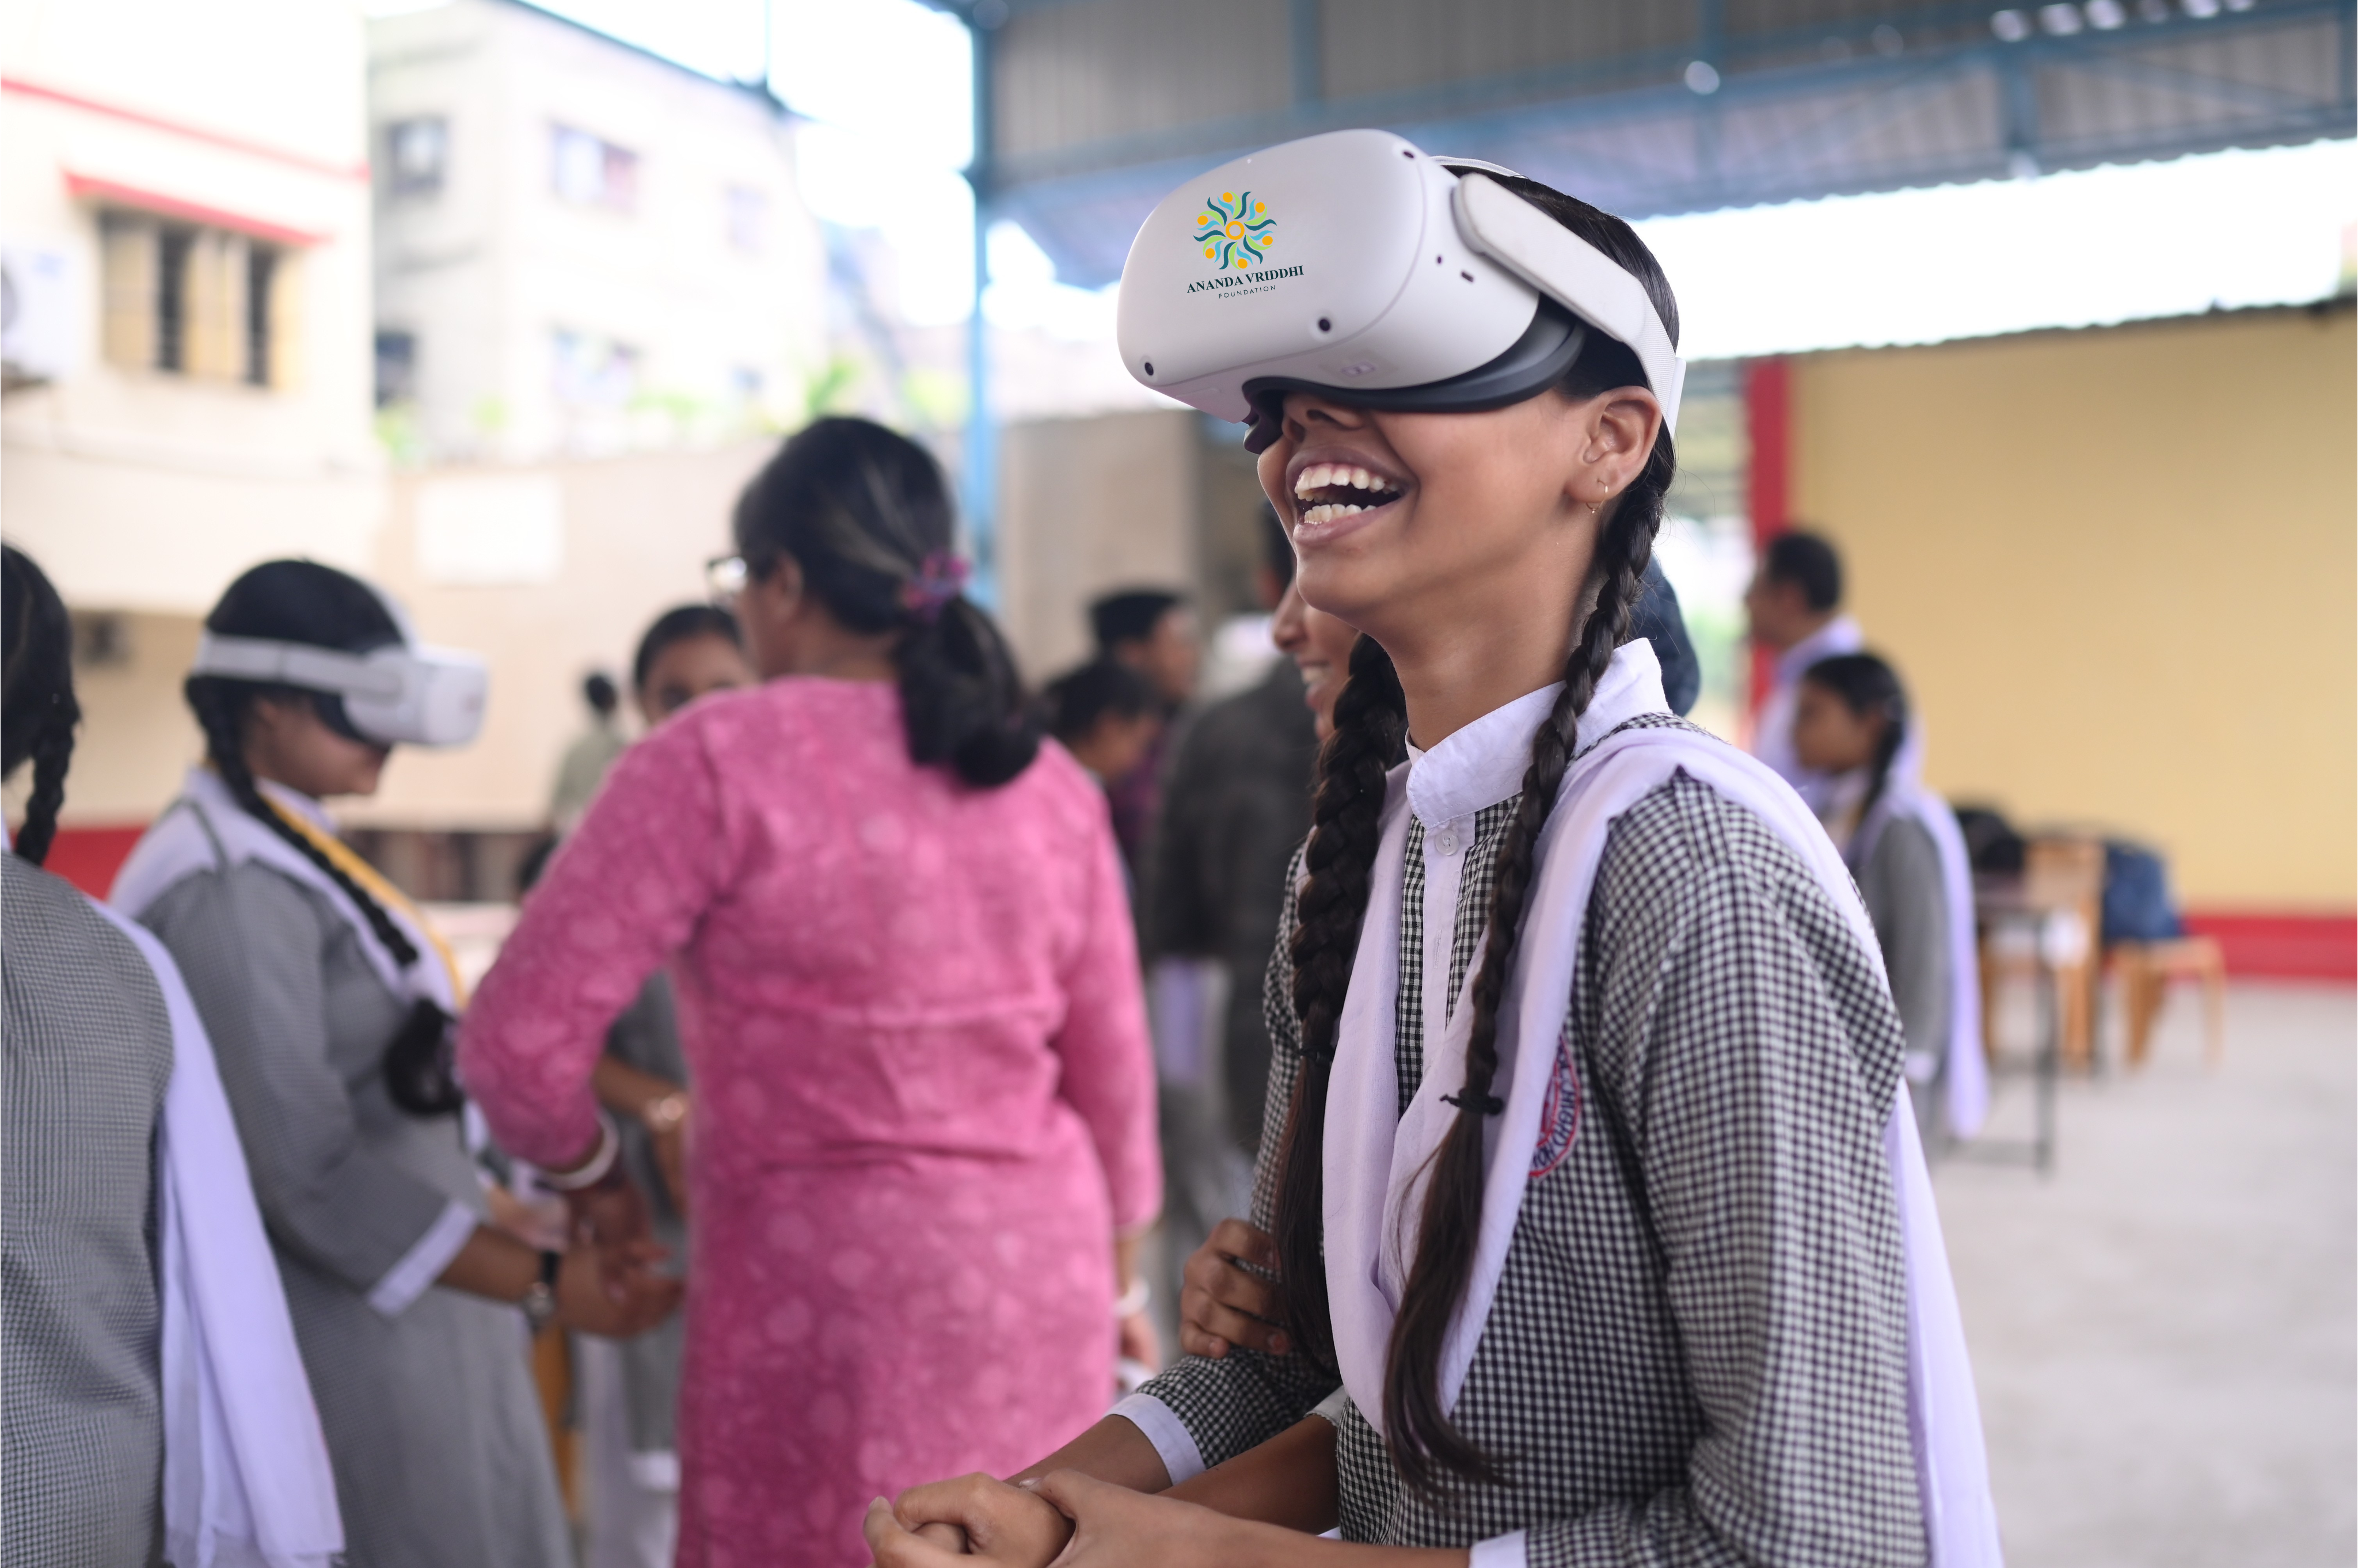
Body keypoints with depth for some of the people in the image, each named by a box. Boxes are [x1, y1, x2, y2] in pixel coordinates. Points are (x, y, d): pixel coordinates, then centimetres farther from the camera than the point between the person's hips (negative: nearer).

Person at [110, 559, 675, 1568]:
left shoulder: (286, 855, 12)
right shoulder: (233, 888, -18)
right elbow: (309, 1174, -22)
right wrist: (542, 1284, -20)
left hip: (410, 1325, 9)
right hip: (343, 1343, -9)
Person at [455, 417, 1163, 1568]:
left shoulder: (719, 760, -11)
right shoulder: (1049, 782, 2)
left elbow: (520, 1040, -13)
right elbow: (1112, 1078, 8)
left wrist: (581, 1162, 8)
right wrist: (1118, 1283, 22)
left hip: (831, 1304, -5)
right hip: (1043, 1278, 5)